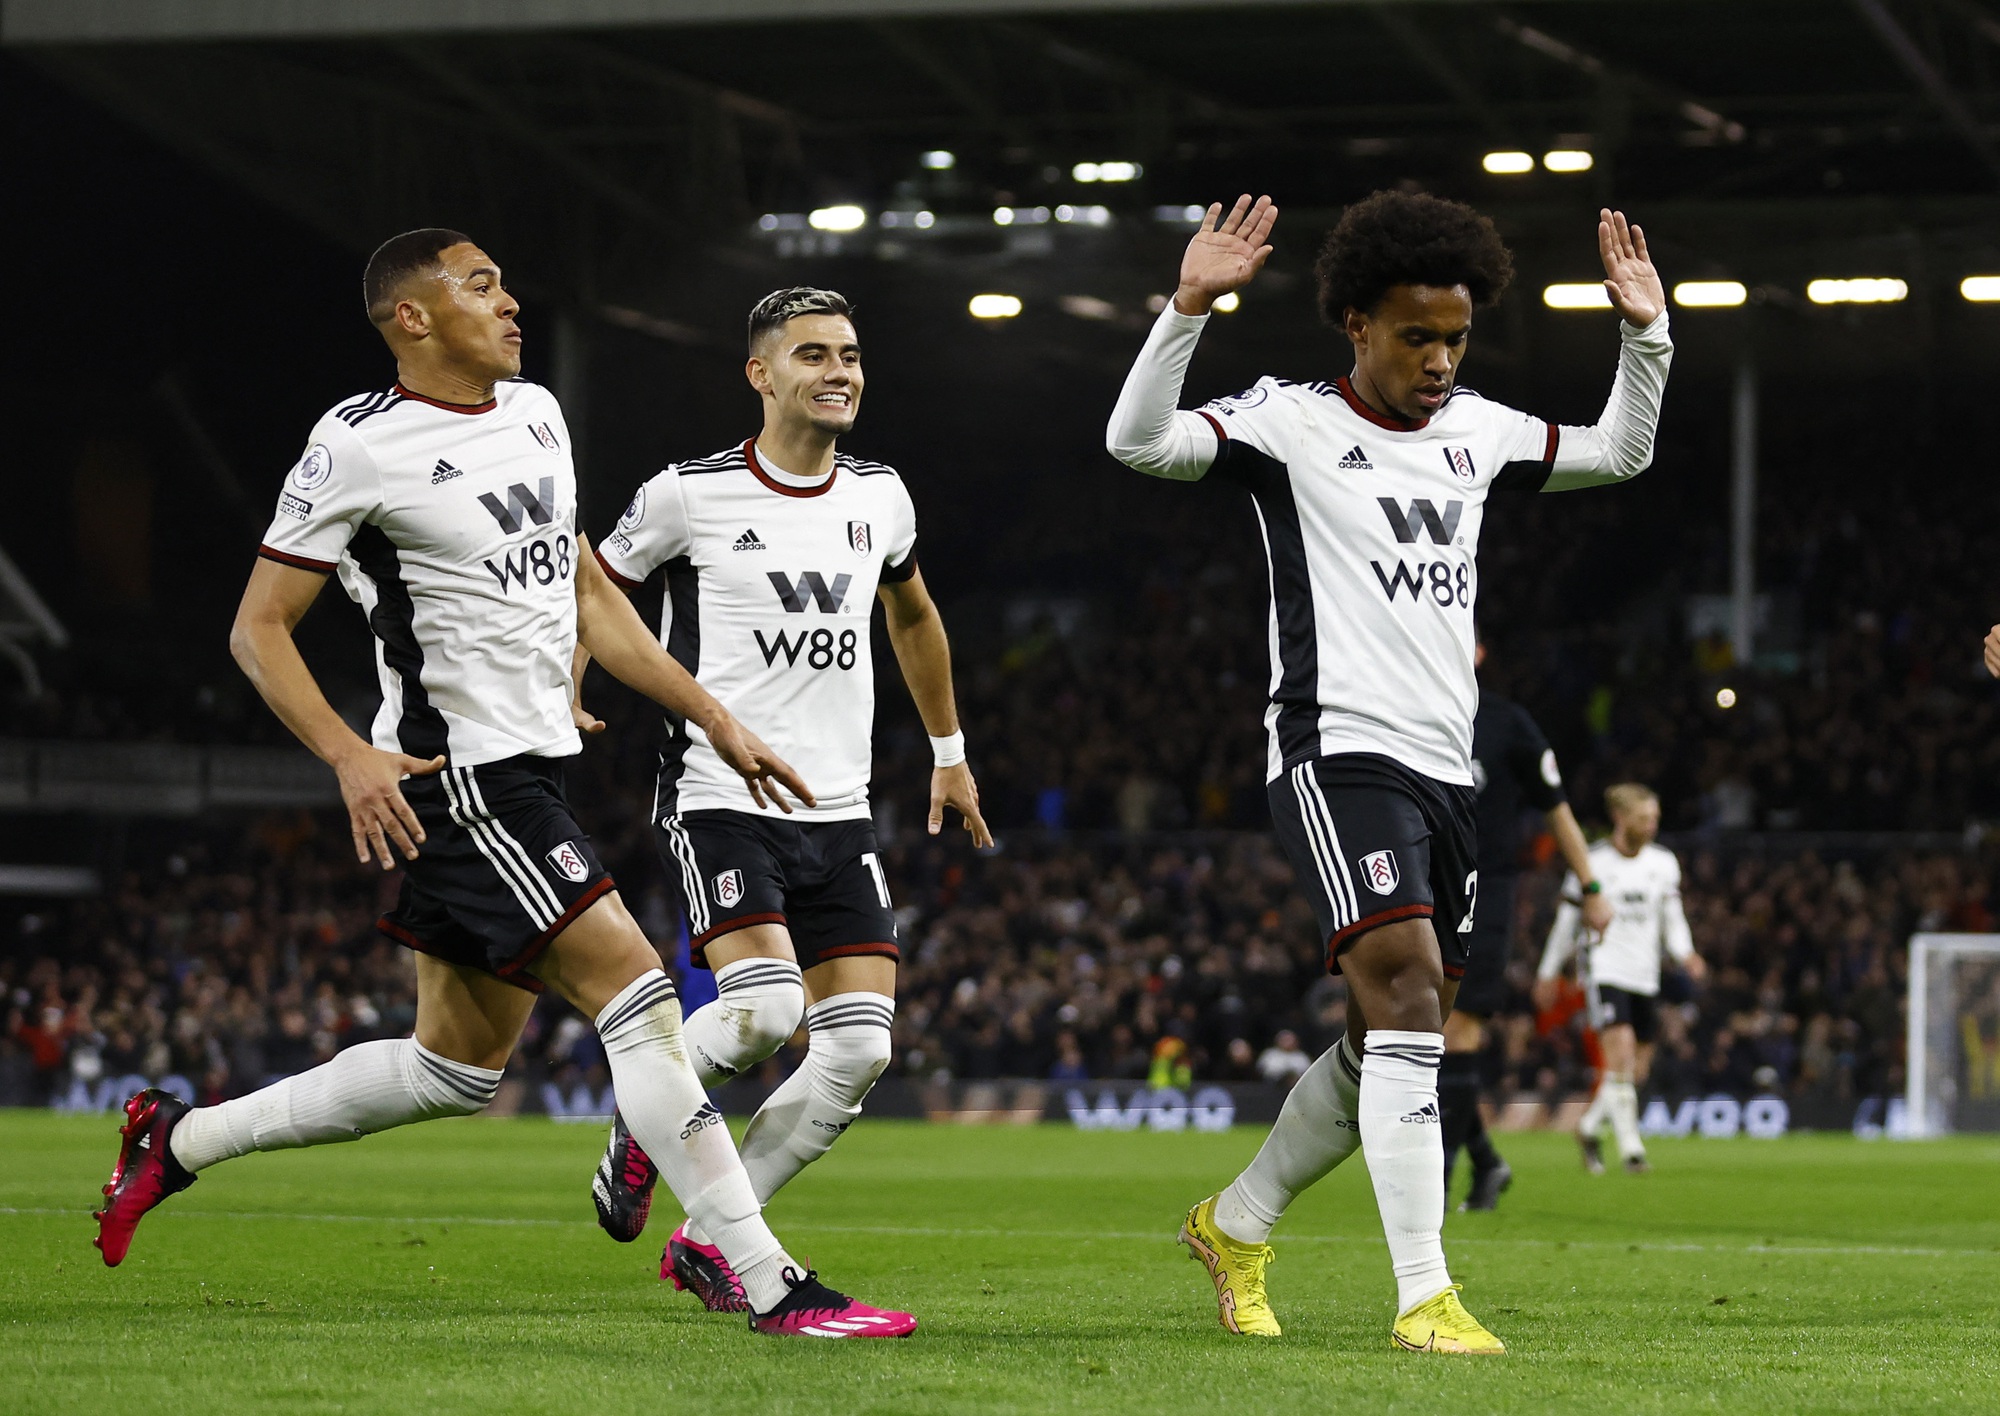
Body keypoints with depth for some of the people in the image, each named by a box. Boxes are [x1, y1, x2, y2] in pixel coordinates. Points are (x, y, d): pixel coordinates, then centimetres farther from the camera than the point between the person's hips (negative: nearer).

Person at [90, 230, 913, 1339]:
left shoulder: (535, 414, 13)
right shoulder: (362, 446, -11)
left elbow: (587, 597, 22)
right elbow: (258, 629, -8)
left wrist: (713, 718, 17)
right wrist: (350, 755, -23)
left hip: (531, 771, 9)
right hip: (457, 780, -9)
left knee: (456, 1069, 14)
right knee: (638, 998, -15)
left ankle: (179, 1139, 27)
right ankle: (771, 1287, -14)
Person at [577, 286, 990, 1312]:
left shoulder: (879, 498, 10)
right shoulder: (691, 496, -6)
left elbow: (911, 616, 30)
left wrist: (949, 753, 34)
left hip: (838, 814, 5)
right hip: (718, 800, -5)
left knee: (859, 1046, -8)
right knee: (765, 1007, -26)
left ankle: (710, 1236, 6)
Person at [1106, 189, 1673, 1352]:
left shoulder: (1477, 430, 14)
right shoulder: (1293, 422, -4)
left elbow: (1618, 454, 25)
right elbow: (1138, 440, -17)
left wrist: (1648, 334, 11)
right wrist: (1190, 306, -27)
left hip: (1445, 772, 7)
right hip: (1340, 753, -7)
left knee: (1398, 1047, 12)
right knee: (1406, 994, -22)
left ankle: (1236, 1225, 32)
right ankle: (1425, 1297, -25)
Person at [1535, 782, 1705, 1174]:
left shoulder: (1663, 863, 9)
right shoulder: (1592, 862, -2)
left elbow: (1672, 919, 12)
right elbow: (1568, 920, 7)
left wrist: (1685, 954, -9)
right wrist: (1548, 973, 12)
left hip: (1645, 976, 5)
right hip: (1604, 969, -5)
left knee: (1637, 1069, 7)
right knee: (1620, 1053, -22)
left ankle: (1589, 1128, 30)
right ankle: (1630, 1147, -21)